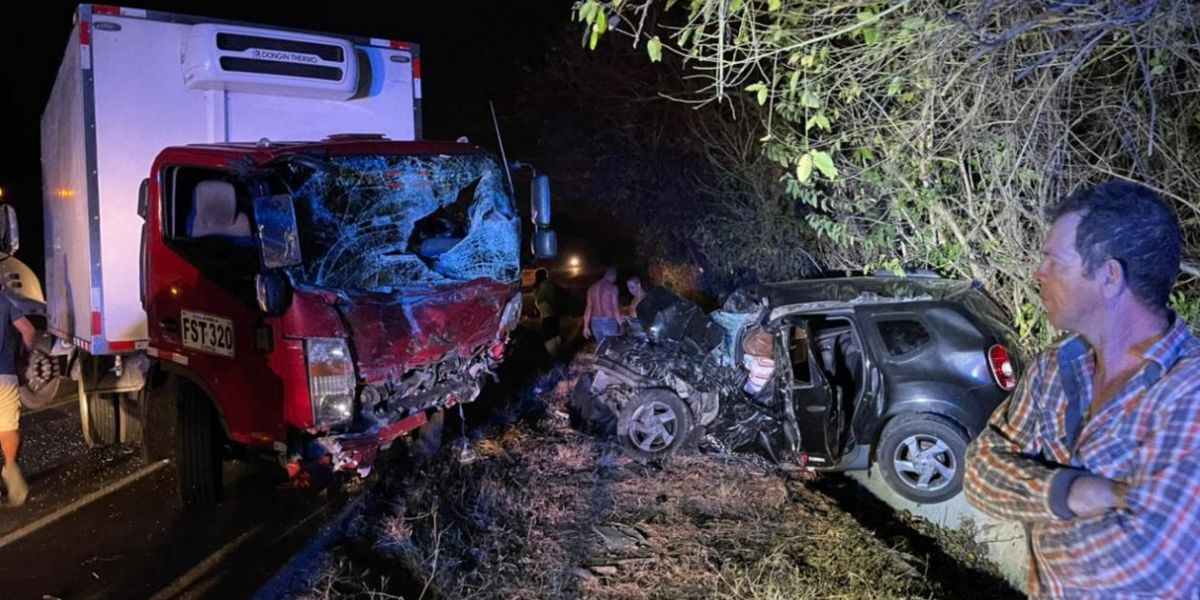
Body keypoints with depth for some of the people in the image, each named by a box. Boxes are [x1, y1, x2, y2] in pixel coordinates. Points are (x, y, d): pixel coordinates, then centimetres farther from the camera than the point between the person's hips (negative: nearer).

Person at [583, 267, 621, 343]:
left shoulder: (592, 288, 10)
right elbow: (615, 308, -13)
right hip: (609, 322, -6)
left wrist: (586, 326, 11)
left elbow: (589, 307, 9)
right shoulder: (612, 288, -7)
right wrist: (621, 325, -9)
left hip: (595, 322, 6)